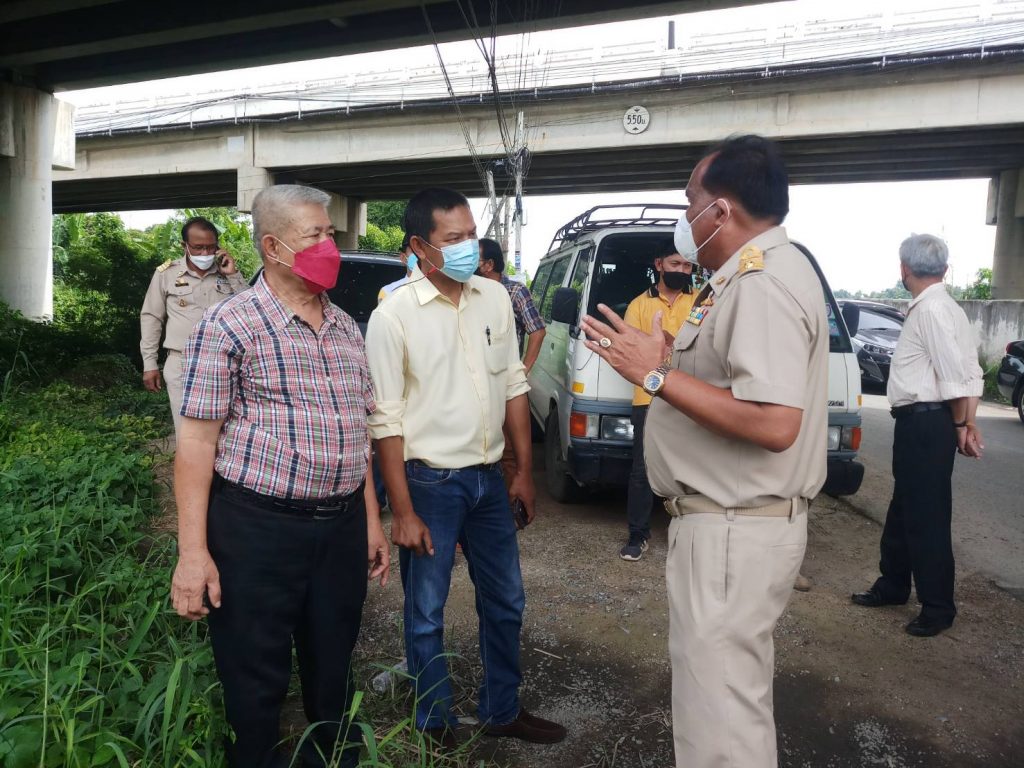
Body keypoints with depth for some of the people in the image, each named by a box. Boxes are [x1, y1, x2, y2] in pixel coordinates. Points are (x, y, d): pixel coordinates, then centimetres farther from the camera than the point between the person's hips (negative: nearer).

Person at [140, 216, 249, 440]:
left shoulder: (227, 272, 7)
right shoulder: (166, 273, 2)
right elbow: (151, 318, 8)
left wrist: (233, 275, -7)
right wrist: (150, 364, 5)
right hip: (182, 365, -1)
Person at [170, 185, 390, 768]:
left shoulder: (346, 327, 11)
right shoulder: (230, 324, -8)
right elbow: (198, 440, -10)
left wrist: (371, 519, 14)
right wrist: (193, 551, -14)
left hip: (343, 525, 6)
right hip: (257, 526, -5)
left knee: (334, 670, 19)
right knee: (256, 683, 10)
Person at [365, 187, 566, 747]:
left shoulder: (495, 298, 2)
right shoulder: (393, 316, -13)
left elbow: (513, 386, 8)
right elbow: (386, 422, -12)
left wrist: (524, 471, 8)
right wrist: (403, 512, -12)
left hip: (488, 477, 5)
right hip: (429, 482, -5)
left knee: (505, 603, 18)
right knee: (426, 614, 11)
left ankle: (502, 711, 40)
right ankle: (437, 726, 34)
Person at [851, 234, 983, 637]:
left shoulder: (930, 310, -17)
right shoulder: (942, 308, 12)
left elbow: (955, 375, -20)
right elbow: (970, 373, 9)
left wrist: (959, 426, -9)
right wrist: (966, 424, 6)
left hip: (925, 423, -10)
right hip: (918, 423, 10)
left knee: (927, 518, 1)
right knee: (903, 510, 20)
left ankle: (938, 608, 15)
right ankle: (893, 585, 36)